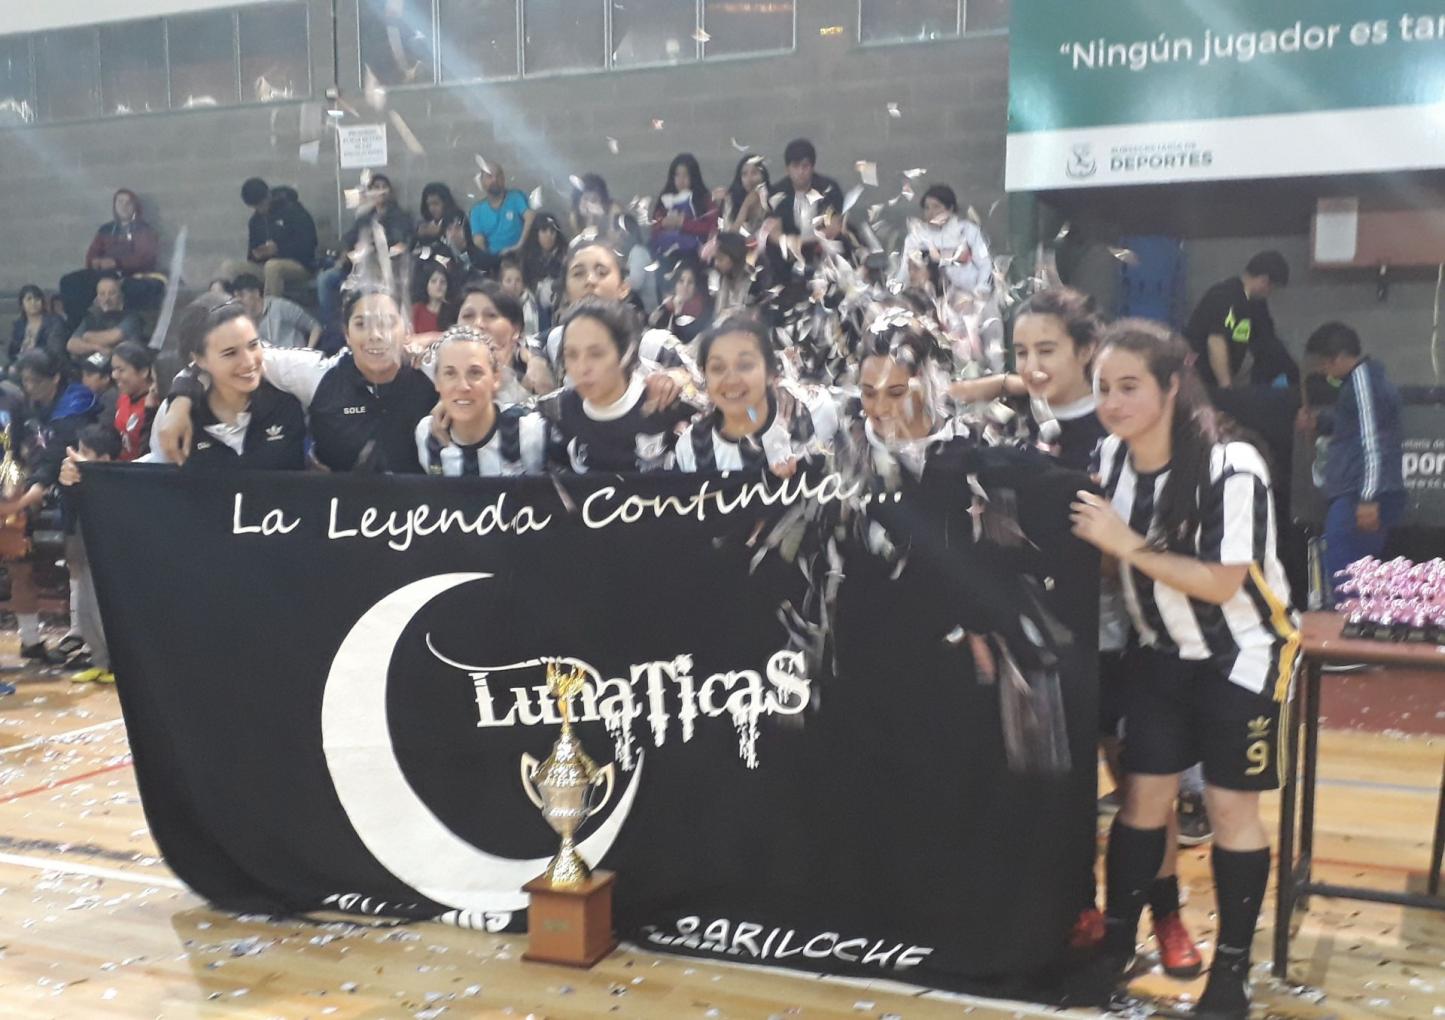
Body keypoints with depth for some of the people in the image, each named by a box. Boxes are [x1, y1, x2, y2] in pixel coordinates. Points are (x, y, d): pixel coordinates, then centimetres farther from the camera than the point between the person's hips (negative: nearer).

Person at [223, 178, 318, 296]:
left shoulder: (293, 211, -6)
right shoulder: (256, 220, 13)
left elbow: (307, 244, -13)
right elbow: (253, 250, 16)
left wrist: (278, 249, -22)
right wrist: (255, 254, -9)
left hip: (300, 266, -6)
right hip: (265, 268, 7)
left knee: (272, 266, -39)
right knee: (229, 268, -12)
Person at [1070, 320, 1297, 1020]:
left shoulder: (1232, 467, -26)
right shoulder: (1112, 455, -8)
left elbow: (1220, 584, -29)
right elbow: (1107, 551, 8)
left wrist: (1126, 544, -29)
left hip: (1241, 654, -4)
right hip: (1161, 653, 5)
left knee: (1230, 806, 0)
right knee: (1144, 795, 6)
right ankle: (1115, 942, 20)